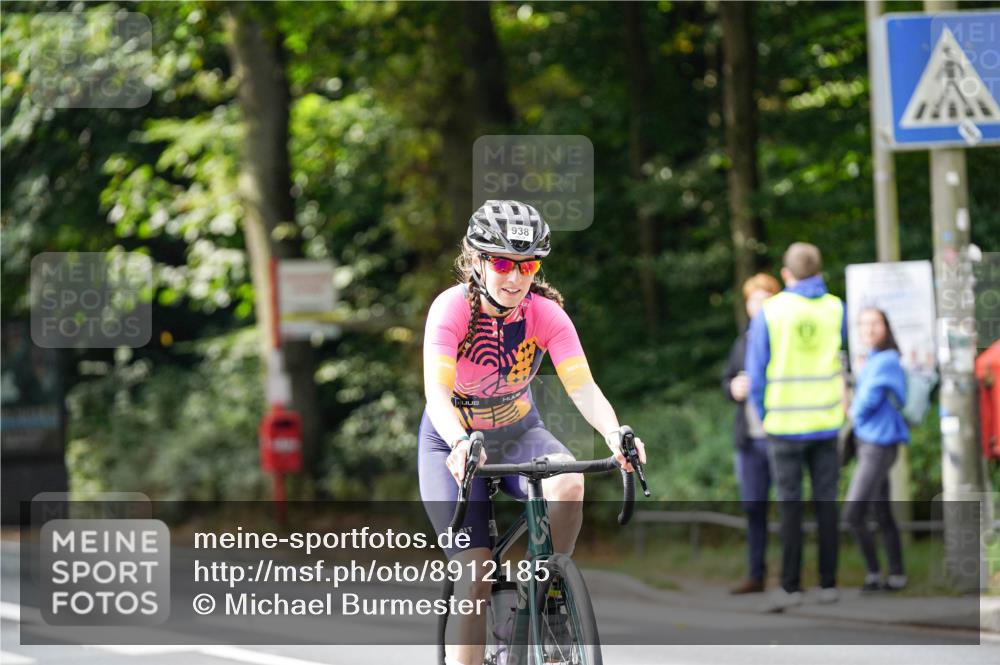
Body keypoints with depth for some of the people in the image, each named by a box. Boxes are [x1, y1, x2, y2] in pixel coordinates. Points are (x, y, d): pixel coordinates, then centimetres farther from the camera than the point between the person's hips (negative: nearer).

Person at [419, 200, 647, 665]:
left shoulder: (546, 314, -16)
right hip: (452, 443, -2)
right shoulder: (452, 308, -23)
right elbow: (436, 391, -35)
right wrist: (461, 444, -55)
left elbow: (583, 387, -26)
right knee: (475, 575, -14)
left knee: (567, 484, -31)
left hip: (518, 434, 2)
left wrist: (615, 435, -46)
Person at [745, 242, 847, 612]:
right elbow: (844, 362, 11)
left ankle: (791, 586, -1)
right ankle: (828, 584, 7)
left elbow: (756, 371, -2)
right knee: (826, 503, 6)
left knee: (790, 505, 0)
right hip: (826, 423, 2)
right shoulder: (835, 309, 2)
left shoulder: (769, 312, -4)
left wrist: (763, 415, 8)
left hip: (784, 425, -2)